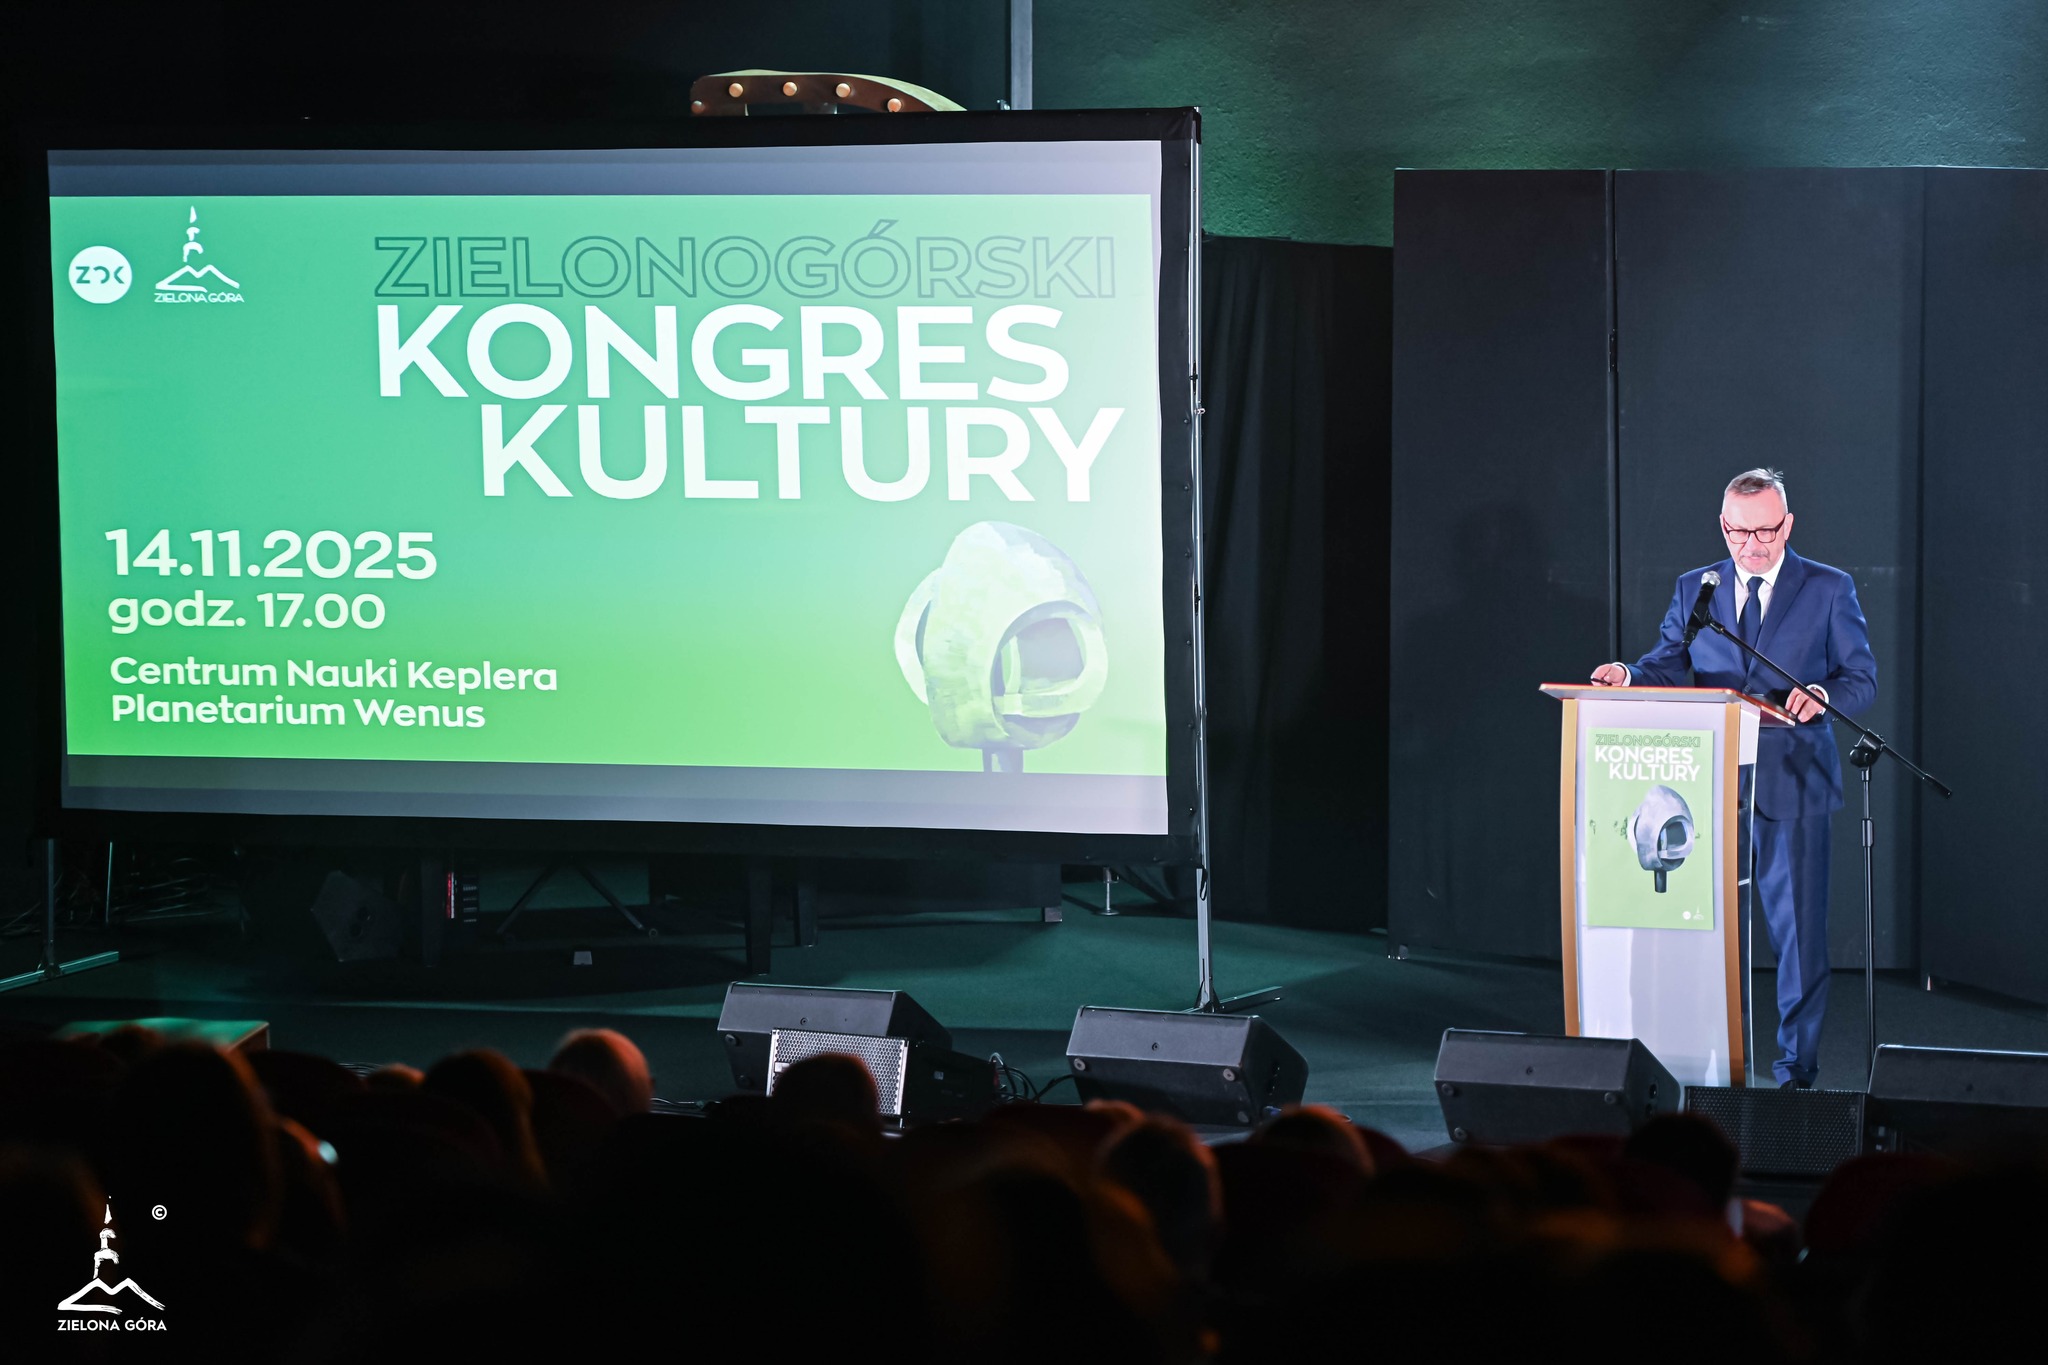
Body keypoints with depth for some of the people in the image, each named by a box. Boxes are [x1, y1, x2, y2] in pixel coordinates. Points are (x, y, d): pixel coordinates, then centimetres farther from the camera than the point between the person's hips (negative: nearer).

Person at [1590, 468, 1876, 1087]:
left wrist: (1822, 695, -19)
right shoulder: (1693, 589, 11)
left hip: (1792, 786, -3)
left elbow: (1862, 679, 2)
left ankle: (1796, 1065, 7)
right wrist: (1630, 676, -14)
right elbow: (1669, 665, 7)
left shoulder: (1829, 590, 3)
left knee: (1798, 930, -1)